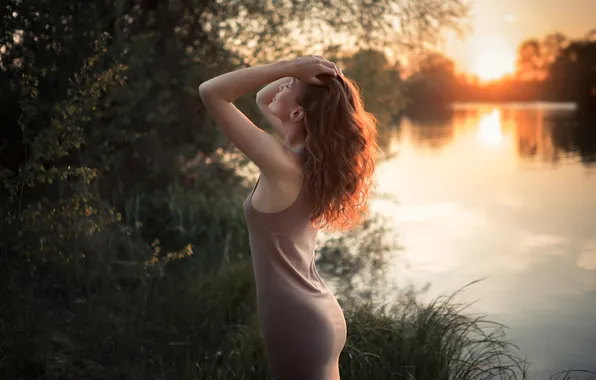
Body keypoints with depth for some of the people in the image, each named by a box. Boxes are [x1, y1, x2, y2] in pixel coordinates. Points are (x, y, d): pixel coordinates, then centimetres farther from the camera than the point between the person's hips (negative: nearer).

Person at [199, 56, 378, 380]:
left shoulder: (283, 165, -22)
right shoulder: (310, 157, 0)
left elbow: (210, 92, -21)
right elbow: (262, 99, 16)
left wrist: (289, 67, -22)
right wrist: (296, 72, -1)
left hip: (299, 323, -8)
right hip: (321, 315, 8)